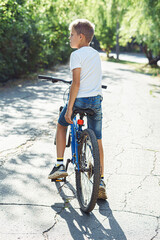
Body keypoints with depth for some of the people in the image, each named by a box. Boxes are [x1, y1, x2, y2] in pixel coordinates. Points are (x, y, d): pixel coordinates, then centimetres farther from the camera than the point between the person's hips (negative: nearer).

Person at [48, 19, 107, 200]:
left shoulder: (77, 55, -9)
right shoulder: (96, 54, 13)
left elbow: (76, 83, -17)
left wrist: (69, 107, -16)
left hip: (80, 99, -5)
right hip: (97, 100, 6)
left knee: (61, 125, 21)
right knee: (97, 140, 8)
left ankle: (60, 166, 16)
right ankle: (100, 181, 5)